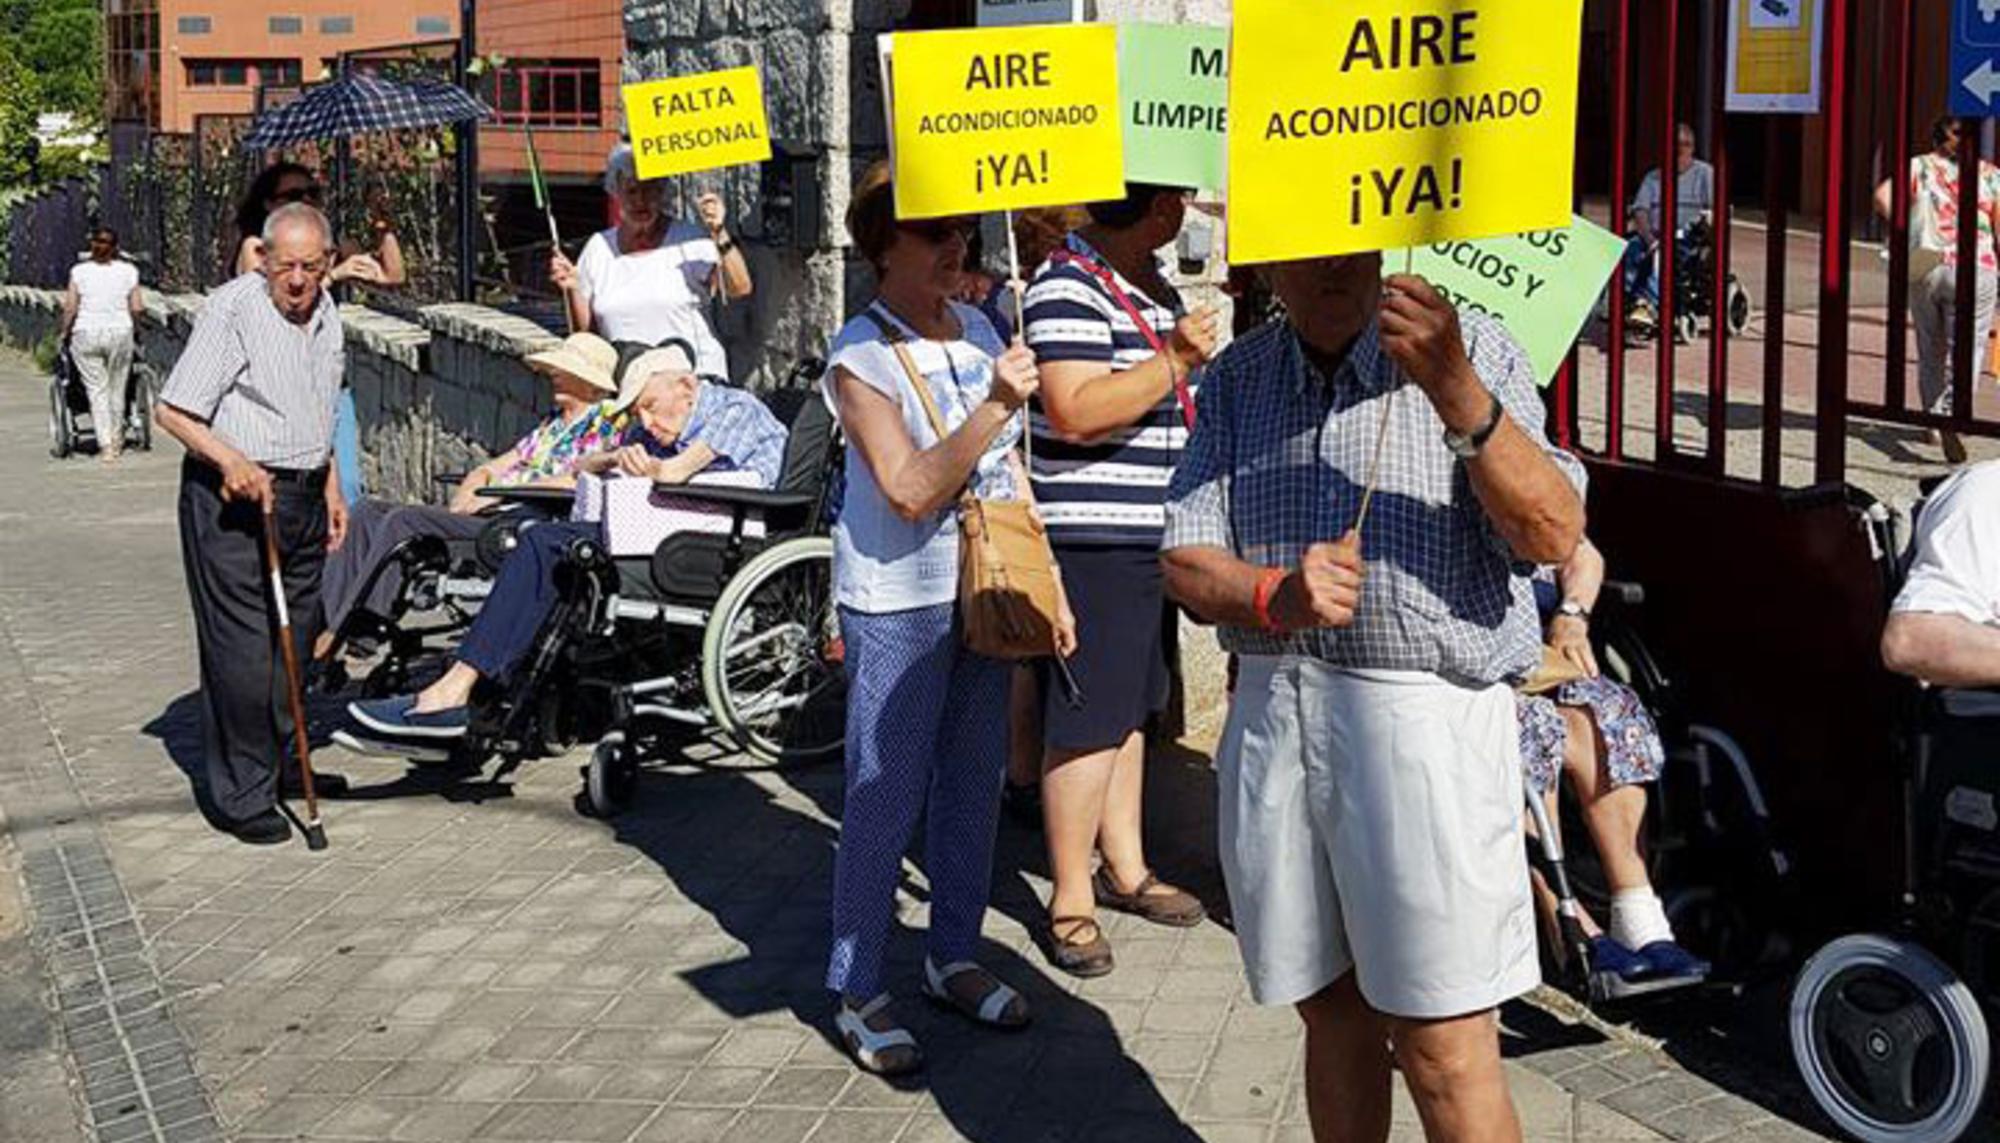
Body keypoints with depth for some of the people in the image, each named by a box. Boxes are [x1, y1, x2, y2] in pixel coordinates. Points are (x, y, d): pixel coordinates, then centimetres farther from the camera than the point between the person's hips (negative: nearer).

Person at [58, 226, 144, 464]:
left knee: (97, 389, 2)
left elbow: (70, 307, -6)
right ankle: (116, 439, 25)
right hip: (120, 333, 1)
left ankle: (106, 445, -5)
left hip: (86, 335, -1)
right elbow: (138, 308, -3)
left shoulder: (79, 271, -1)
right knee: (117, 388, 14)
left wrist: (64, 331, 9)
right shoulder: (128, 271, 1)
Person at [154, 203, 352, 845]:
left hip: (301, 497, 8)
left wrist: (330, 487, 23)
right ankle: (241, 797, 0)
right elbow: (172, 410, -16)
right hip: (232, 501, -7)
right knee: (242, 649, -7)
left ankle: (276, 763, 26)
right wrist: (232, 460, -29)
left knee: (294, 640, 12)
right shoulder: (232, 310, -13)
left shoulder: (325, 313, 11)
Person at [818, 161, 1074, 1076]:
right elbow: (911, 490, -21)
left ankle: (953, 957, 29)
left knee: (973, 785, 14)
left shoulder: (978, 331, 8)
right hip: (898, 603, -7)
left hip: (983, 591, 7)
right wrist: (995, 405, -28)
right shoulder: (858, 357, -13)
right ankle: (858, 993, 8)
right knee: (883, 800, -2)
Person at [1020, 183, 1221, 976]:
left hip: (1146, 533, 10)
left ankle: (1123, 867, 30)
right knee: (1086, 721, -5)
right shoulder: (1068, 287, -16)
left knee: (1130, 708, 18)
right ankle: (1070, 902, 4)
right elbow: (1075, 412, -26)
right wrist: (1172, 361, -25)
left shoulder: (1154, 283, 15)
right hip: (1091, 537, -10)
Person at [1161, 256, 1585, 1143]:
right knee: (1334, 1016, 15)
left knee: (1443, 1057, -4)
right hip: (1273, 714, 4)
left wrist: (1456, 394, -27)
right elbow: (1185, 564, 4)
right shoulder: (1236, 379, 9)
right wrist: (1275, 596, -17)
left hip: (1425, 725, -4)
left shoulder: (1473, 353, -3)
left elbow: (1555, 536, -14)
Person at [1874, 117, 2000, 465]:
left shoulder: (1919, 167, 6)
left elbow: (1882, 196, -11)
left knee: (1930, 349, 16)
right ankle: (1949, 414, -26)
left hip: (1924, 268, 2)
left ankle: (1934, 424, 25)